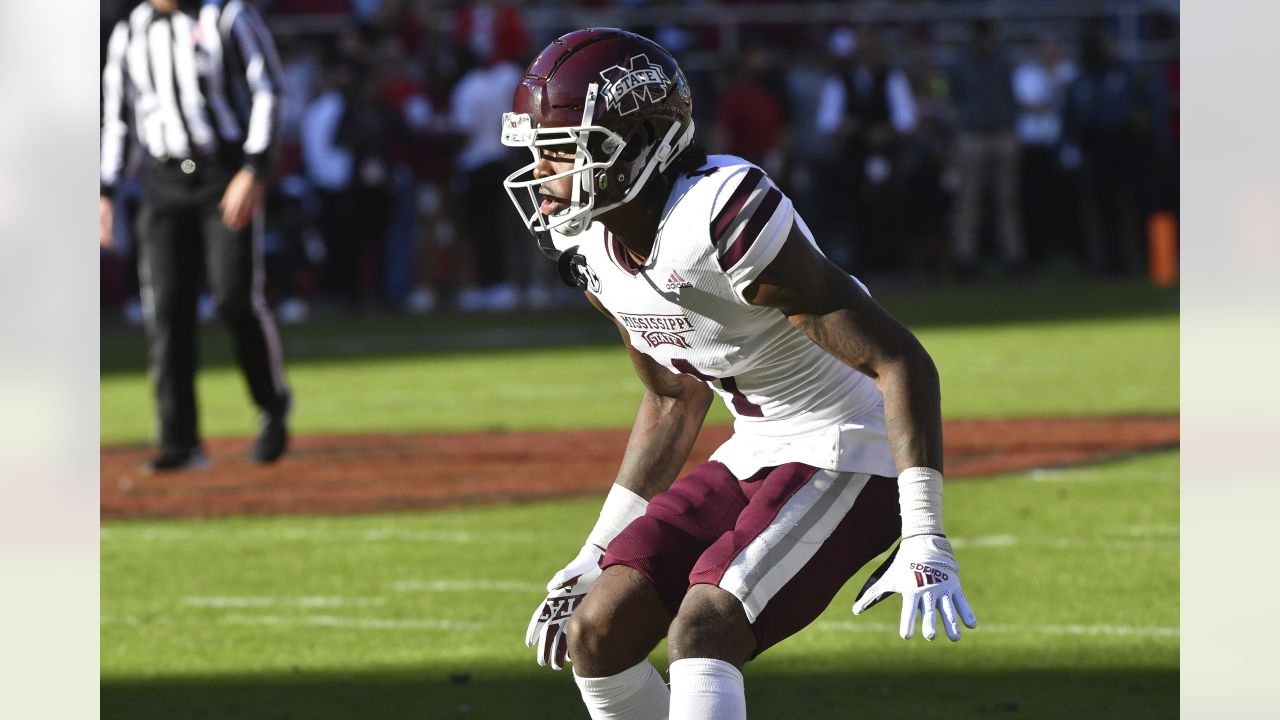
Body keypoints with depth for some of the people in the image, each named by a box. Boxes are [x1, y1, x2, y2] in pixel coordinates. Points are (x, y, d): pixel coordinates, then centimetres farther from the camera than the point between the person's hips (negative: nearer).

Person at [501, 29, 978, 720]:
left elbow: (900, 362, -25)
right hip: (754, 456, 9)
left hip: (848, 456, -9)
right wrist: (597, 554, 17)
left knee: (702, 631, -25)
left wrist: (925, 542, -30)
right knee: (597, 633, -1)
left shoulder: (722, 217, -27)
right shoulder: (593, 246, 1)